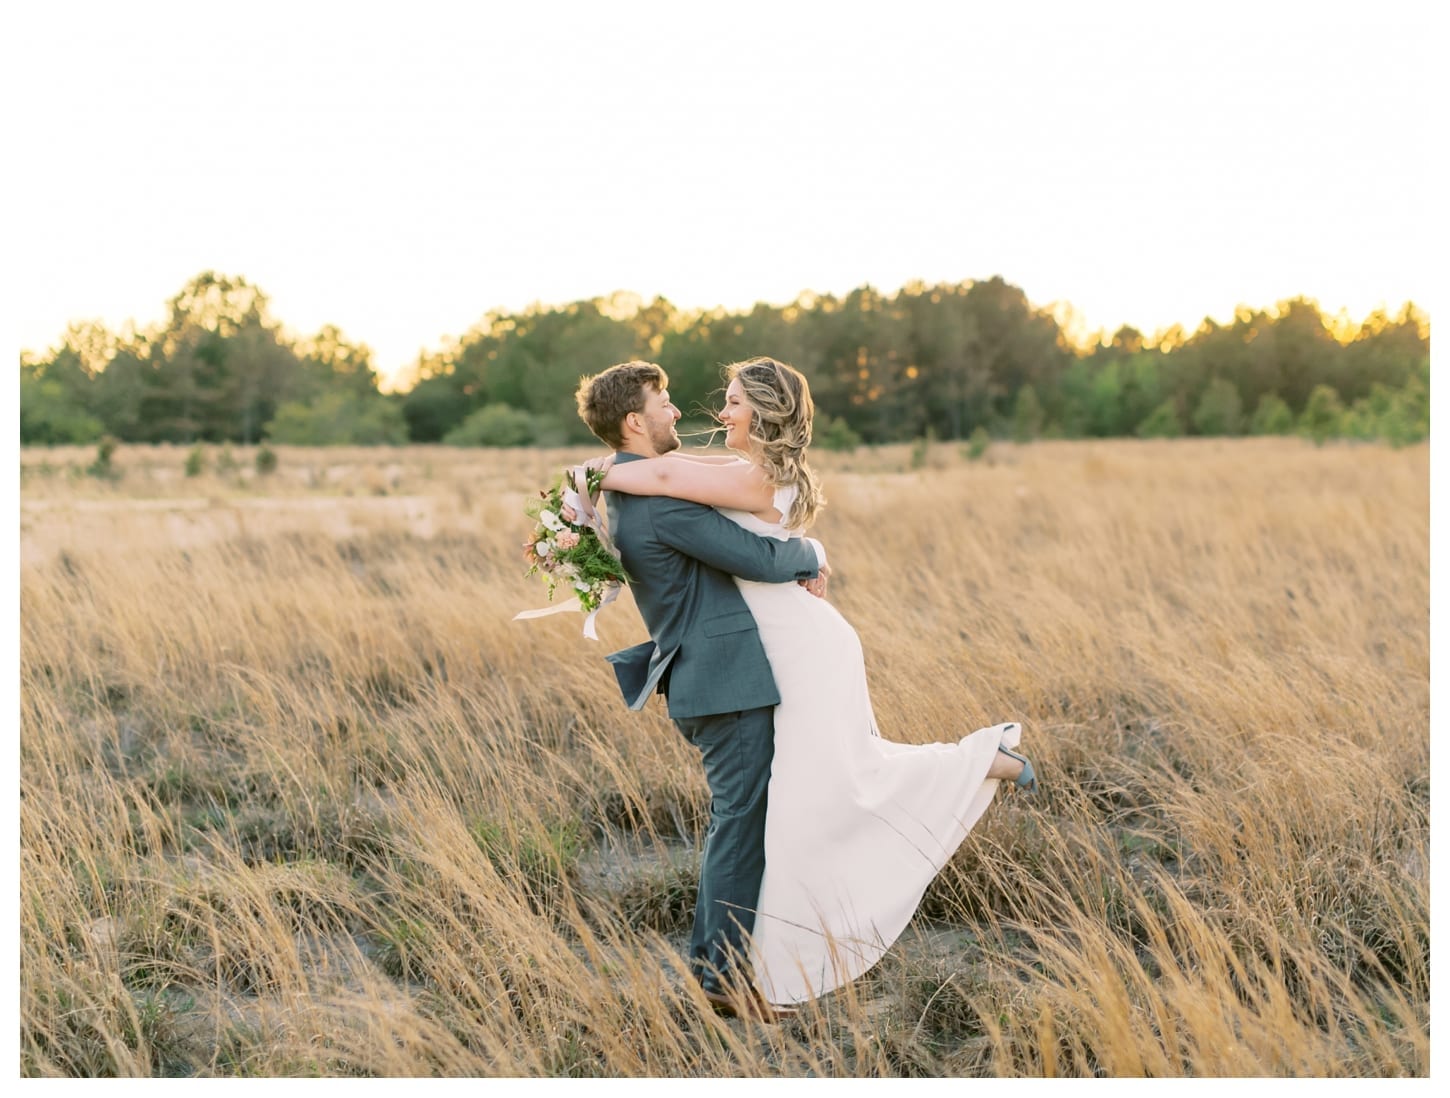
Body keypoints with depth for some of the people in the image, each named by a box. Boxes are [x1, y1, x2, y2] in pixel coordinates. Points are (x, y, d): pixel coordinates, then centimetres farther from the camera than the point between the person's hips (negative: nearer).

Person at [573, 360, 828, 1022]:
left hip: (712, 676, 10)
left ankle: (709, 956, 28)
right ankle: (727, 977, 6)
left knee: (735, 820, 19)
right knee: (742, 824, -2)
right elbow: (758, 557, -20)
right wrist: (810, 554, 0)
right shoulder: (660, 496, -20)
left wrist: (793, 571, 9)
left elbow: (725, 553, 22)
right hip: (727, 678, -10)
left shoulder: (627, 495, 13)